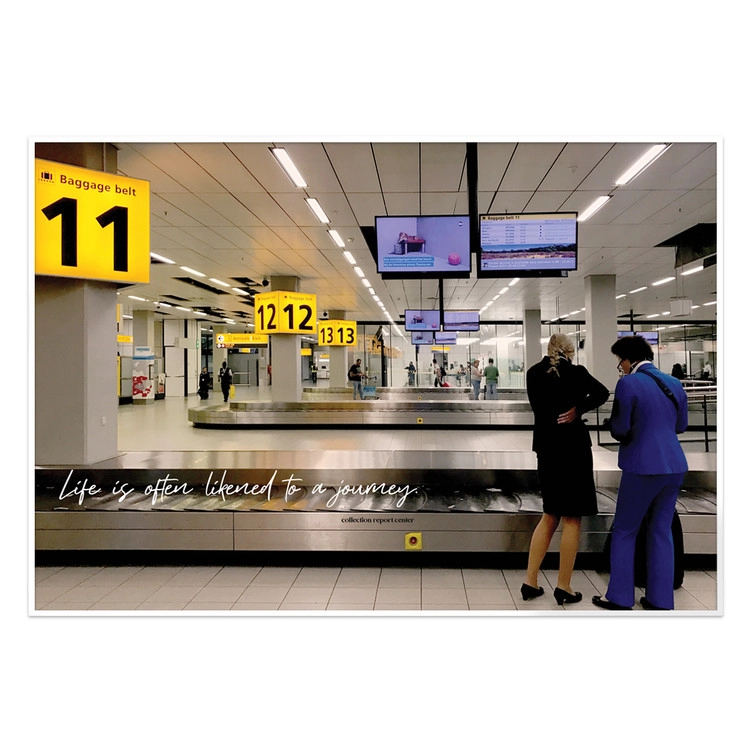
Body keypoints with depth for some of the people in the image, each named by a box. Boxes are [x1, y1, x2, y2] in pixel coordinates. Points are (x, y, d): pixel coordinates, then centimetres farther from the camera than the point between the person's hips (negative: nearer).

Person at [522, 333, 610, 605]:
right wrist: (578, 410, -12)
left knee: (550, 515, 16)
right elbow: (602, 392, -21)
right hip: (572, 445, -5)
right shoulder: (574, 371, -9)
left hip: (545, 446, 5)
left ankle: (530, 581, 14)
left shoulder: (533, 373, 5)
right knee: (571, 519, 5)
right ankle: (563, 587, 11)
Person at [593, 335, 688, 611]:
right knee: (662, 531, 15)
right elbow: (681, 425, 17)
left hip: (643, 466, -6)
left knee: (624, 531, 8)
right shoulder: (674, 383, 8)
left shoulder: (628, 384, -13)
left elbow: (620, 429, -11)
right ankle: (661, 600, 21)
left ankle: (620, 598, 14)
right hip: (674, 465, 7)